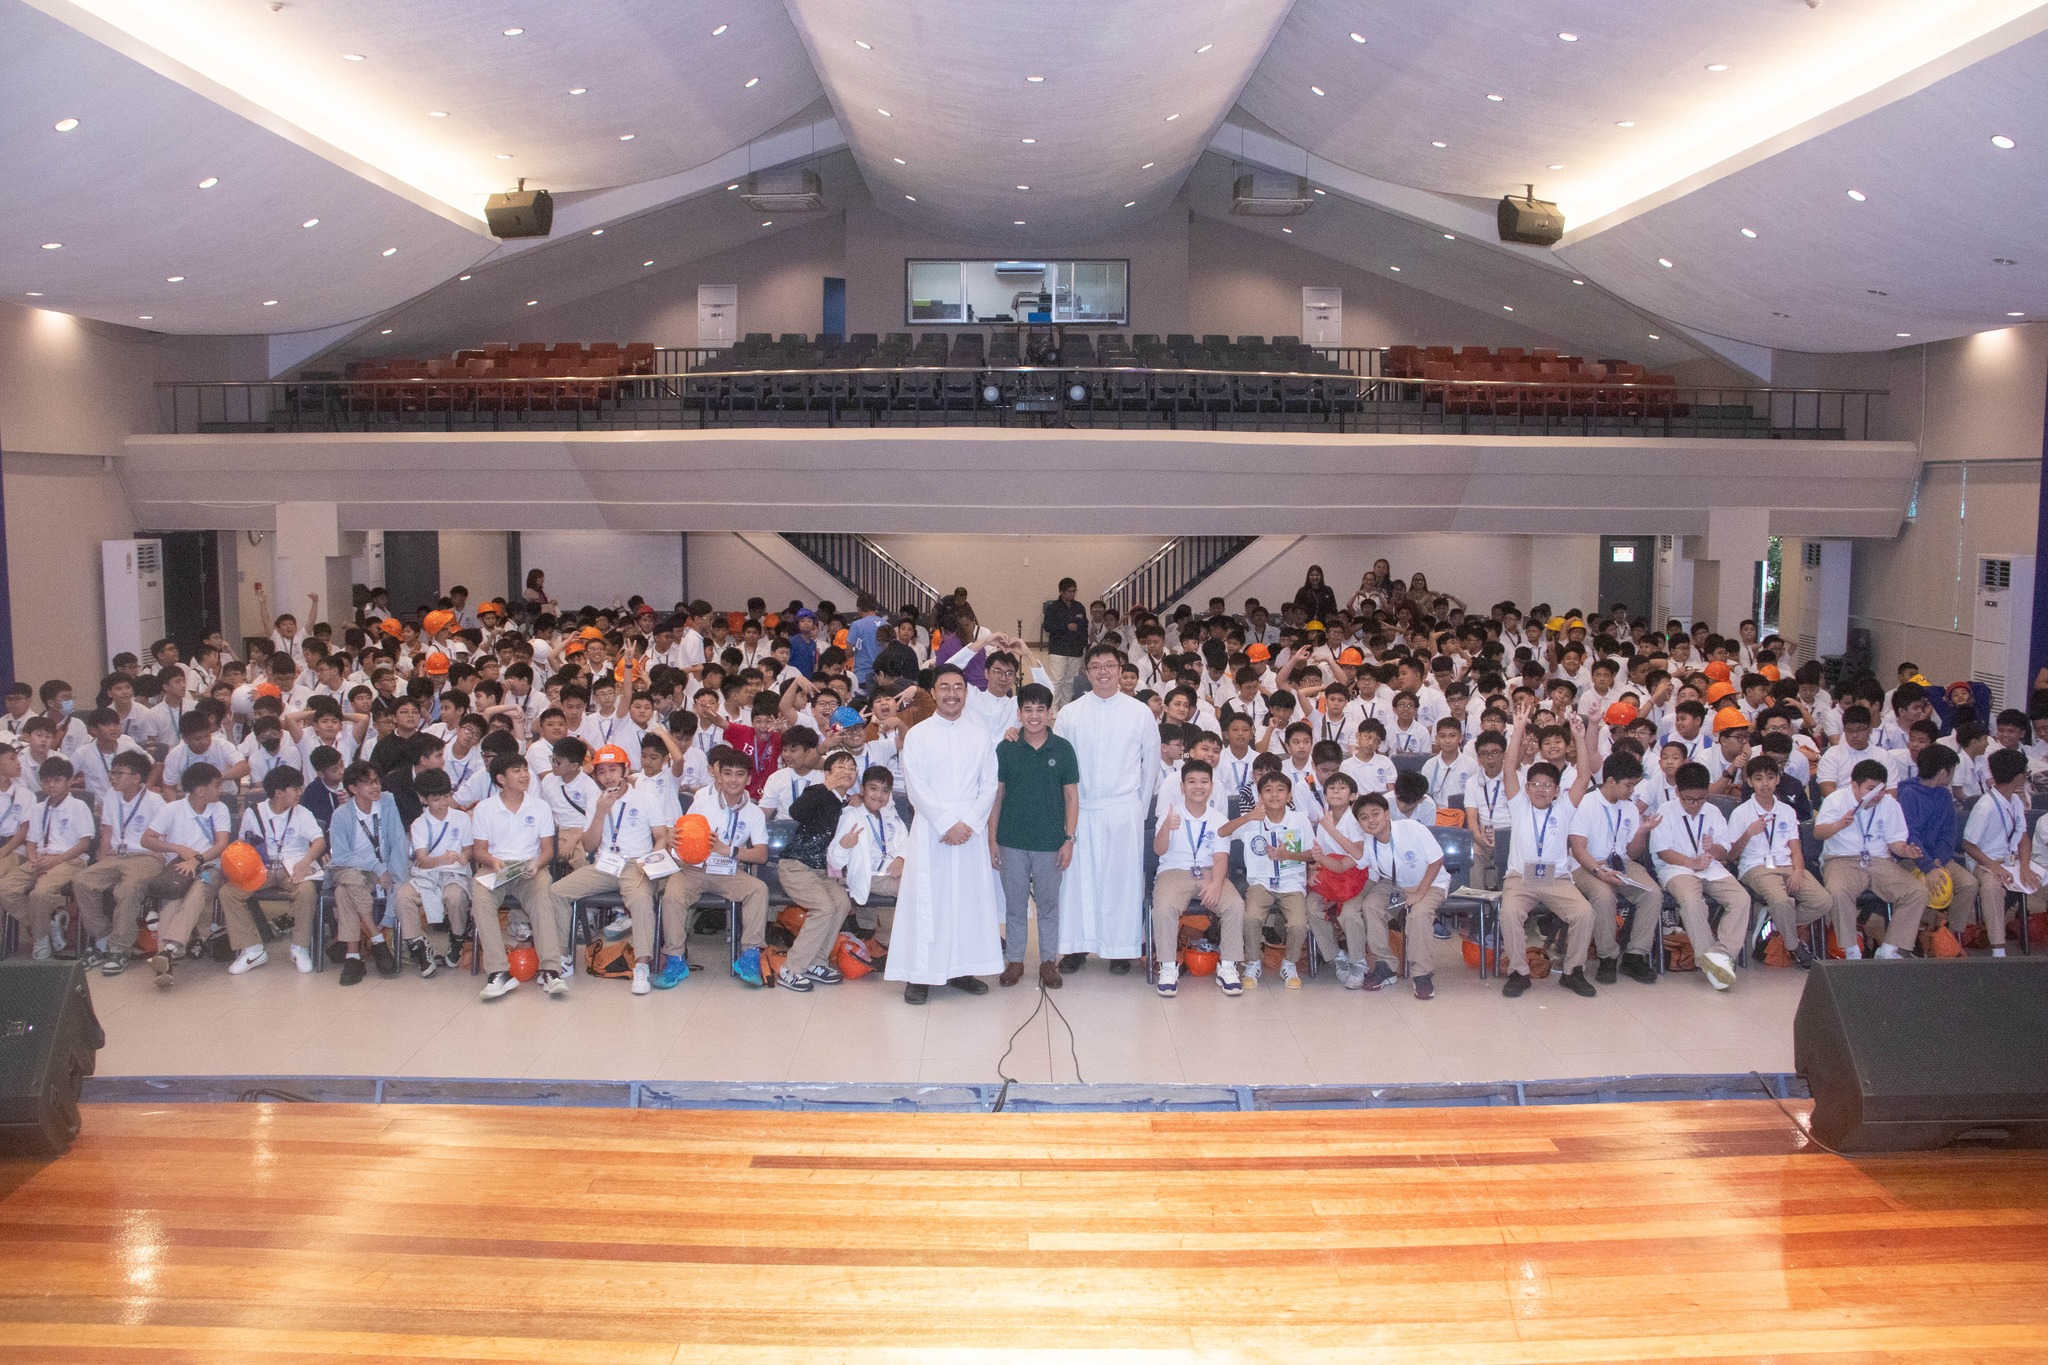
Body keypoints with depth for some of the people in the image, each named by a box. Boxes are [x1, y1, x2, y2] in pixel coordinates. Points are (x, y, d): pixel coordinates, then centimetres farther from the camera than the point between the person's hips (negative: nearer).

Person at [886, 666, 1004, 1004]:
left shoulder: (979, 735, 10)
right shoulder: (918, 734, 2)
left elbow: (989, 785, 5)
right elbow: (916, 787, -5)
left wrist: (969, 823, -9)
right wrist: (947, 824, -12)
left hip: (972, 828, 3)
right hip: (930, 827, -3)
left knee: (970, 897, 4)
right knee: (926, 899, -3)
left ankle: (962, 969, 13)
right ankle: (919, 974, 2)